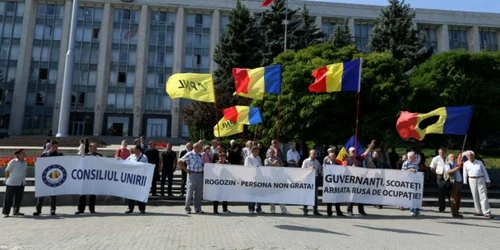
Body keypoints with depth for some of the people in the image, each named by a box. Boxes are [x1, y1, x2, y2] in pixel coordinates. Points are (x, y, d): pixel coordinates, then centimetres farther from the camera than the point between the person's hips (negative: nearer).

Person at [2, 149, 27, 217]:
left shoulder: (25, 161, 4)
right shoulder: (13, 162, -14)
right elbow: (7, 170, -3)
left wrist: (24, 179, 10)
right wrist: (7, 178, 4)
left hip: (21, 183, 6)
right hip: (12, 183, -6)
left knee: (19, 198, 11)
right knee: (9, 198, 1)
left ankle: (16, 211, 23)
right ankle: (6, 212, 10)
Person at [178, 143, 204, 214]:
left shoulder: (200, 155, 14)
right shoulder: (189, 154, -6)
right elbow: (179, 162, -7)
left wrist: (202, 170, 9)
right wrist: (185, 169, -8)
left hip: (200, 174, 6)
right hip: (192, 174, -6)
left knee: (199, 193, 8)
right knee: (190, 192, 0)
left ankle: (198, 209, 16)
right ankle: (187, 208, 12)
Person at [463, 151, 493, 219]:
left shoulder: (479, 162, 4)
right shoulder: (466, 164, 5)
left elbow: (485, 172, 7)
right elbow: (465, 173, 7)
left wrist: (488, 181, 3)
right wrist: (465, 183, 4)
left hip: (481, 180, -1)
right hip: (472, 180, 1)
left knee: (483, 196, -6)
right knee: (475, 197, 5)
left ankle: (487, 213, -4)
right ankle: (479, 211, 16)